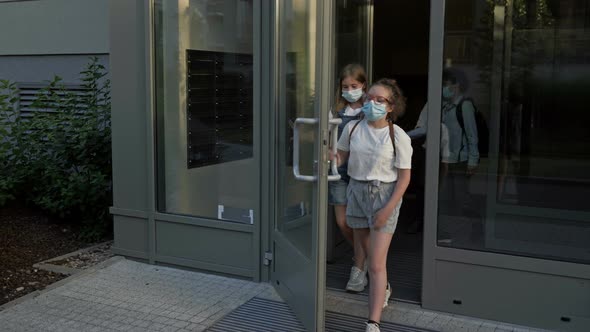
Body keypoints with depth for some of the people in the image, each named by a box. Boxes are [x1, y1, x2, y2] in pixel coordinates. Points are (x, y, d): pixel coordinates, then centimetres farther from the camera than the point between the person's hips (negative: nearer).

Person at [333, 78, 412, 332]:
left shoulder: (398, 137, -12)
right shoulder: (353, 128, -2)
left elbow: (404, 177, -9)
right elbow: (341, 156, 9)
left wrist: (388, 209, -15)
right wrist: (331, 160, -16)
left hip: (384, 195, -4)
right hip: (356, 191, 4)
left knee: (377, 263, -8)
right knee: (369, 254, 20)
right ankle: (383, 289, 51)